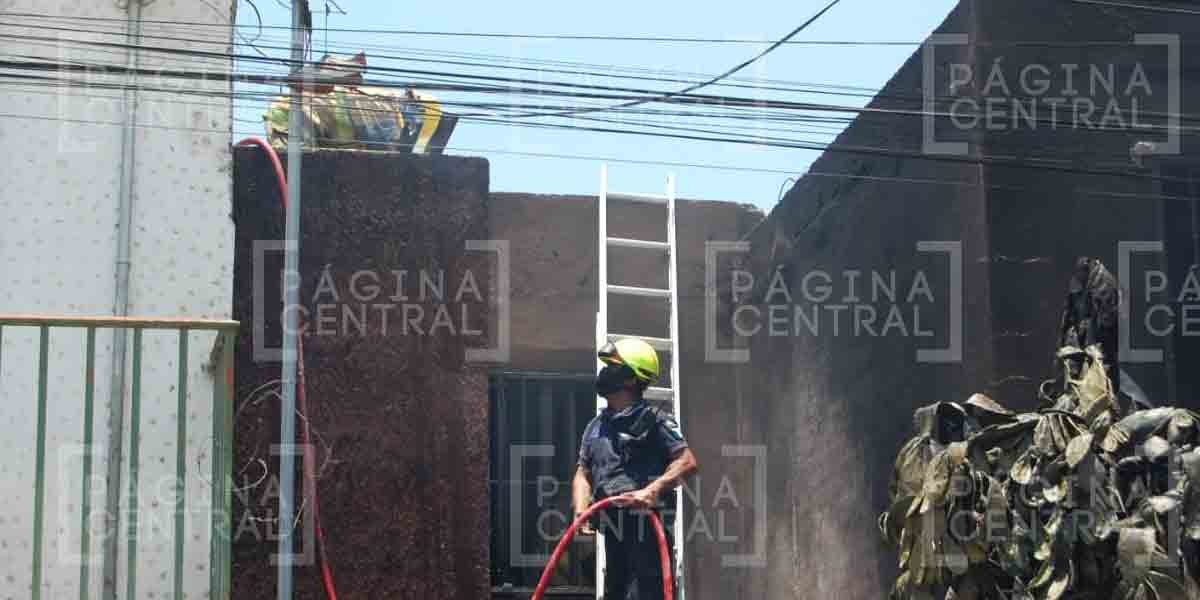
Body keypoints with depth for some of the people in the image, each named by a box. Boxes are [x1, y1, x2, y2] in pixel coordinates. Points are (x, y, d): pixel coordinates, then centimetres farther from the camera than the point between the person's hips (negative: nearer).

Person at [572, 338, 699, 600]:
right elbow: (583, 474, 16)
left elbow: (687, 462, -14)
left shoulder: (653, 421, -5)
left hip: (647, 529, -8)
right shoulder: (596, 426, 18)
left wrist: (651, 491, -26)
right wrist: (581, 511, -2)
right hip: (613, 533, 8)